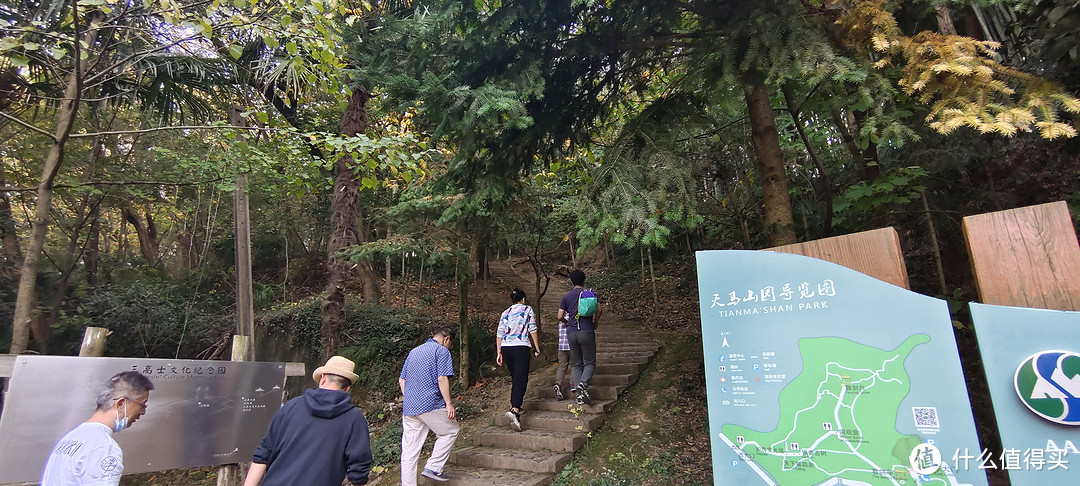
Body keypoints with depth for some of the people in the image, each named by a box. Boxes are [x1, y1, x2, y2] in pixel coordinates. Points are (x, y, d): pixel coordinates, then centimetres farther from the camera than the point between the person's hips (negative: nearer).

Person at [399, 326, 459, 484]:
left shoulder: (413, 351, 20)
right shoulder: (442, 351, -3)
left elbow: (401, 380, 20)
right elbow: (442, 379, -14)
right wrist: (449, 404, -11)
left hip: (408, 406, 7)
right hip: (430, 404, -7)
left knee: (409, 450, 10)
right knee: (450, 431, 11)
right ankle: (433, 468, 5)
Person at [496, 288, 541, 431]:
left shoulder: (505, 313, 15)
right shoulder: (527, 309, 5)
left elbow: (499, 334, 11)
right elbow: (532, 330, -1)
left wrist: (499, 353, 13)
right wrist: (537, 348, 4)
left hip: (506, 347, 5)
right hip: (521, 347, -5)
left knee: (514, 379, 19)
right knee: (521, 380, -9)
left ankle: (514, 406, 27)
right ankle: (515, 410, -25)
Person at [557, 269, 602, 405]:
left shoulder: (566, 296, 10)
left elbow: (560, 316, 3)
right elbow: (599, 309, -6)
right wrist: (595, 322, 10)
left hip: (571, 333, 3)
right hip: (586, 332, -3)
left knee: (577, 365, 10)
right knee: (590, 363, 4)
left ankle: (579, 394, 2)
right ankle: (583, 384, -22)